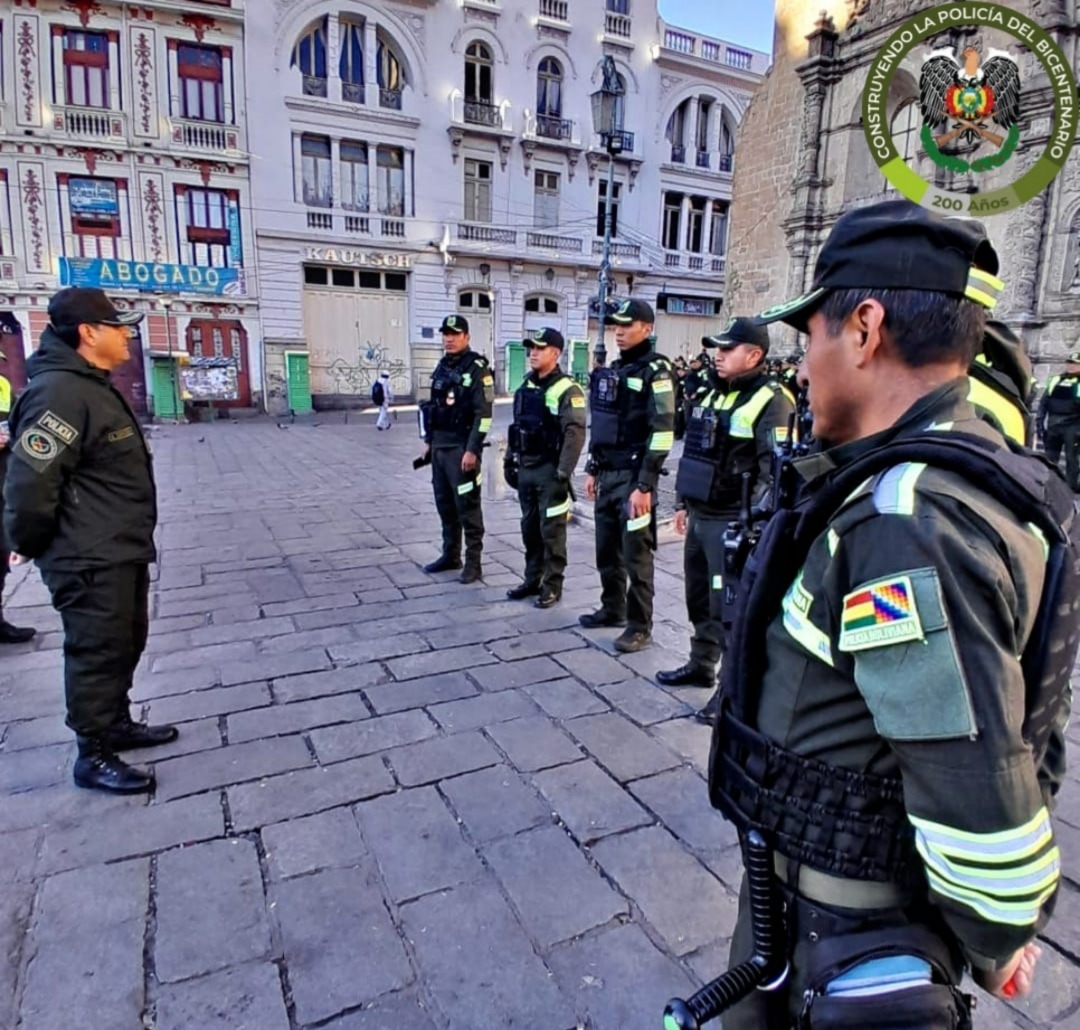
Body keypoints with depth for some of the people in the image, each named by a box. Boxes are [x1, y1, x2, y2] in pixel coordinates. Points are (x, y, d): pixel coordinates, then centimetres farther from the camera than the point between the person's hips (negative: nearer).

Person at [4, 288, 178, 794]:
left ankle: (117, 724, 37)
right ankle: (92, 756, 17)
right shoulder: (59, 393, -22)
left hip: (123, 551, 10)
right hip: (91, 562, -10)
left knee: (126, 644, 20)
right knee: (98, 654, 2)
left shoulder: (94, 386, 13)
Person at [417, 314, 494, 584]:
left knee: (468, 506, -4)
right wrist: (428, 442, 18)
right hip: (439, 447, 8)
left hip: (462, 448, -8)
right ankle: (451, 555, 26)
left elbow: (484, 413, -16)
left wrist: (472, 450, -20)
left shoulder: (477, 369, -10)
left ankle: (474, 562, 4)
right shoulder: (442, 367, 14)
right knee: (444, 503, 14)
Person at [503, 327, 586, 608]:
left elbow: (575, 434, -19)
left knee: (551, 530, 0)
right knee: (529, 528, 15)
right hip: (526, 469, 8)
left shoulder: (567, 390, -12)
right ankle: (532, 580, 27)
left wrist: (563, 473, -23)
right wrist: (510, 460, 16)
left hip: (549, 471, -7)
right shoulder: (526, 386, 12)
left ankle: (552, 585, 11)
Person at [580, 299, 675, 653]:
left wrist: (645, 485, -20)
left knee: (636, 554, -1)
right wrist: (592, 470, 17)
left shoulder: (655, 371, -10)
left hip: (634, 476, -8)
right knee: (606, 549, 15)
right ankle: (612, 609, 32)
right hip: (607, 474, 8)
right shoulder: (611, 371, 14)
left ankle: (640, 627, 10)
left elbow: (662, 433, -17)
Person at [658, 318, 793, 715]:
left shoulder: (771, 402, -13)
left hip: (731, 522, -9)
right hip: (699, 517, 9)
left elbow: (777, 472, -19)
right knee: (698, 596, 18)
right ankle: (701, 665, 35)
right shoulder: (714, 395, 14)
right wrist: (683, 503, 19)